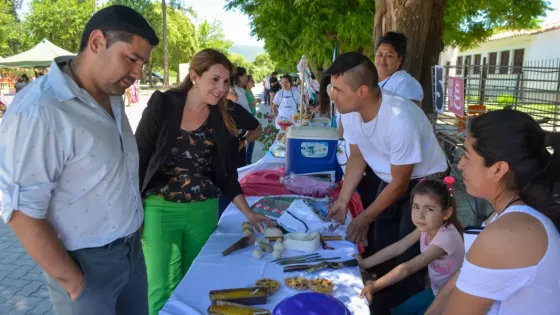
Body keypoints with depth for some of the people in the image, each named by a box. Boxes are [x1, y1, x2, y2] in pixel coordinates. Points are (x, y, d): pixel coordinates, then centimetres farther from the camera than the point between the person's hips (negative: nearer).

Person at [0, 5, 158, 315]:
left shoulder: (112, 98, 4)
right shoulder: (38, 111, -23)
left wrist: (132, 236, 9)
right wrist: (73, 281, -15)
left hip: (132, 250, 7)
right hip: (87, 264, -7)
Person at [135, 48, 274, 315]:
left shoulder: (221, 121, 4)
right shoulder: (163, 105, -7)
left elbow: (226, 174, 8)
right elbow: (139, 158, -5)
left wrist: (249, 213, 3)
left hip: (203, 211, 4)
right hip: (160, 209, -3)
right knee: (161, 287, 0)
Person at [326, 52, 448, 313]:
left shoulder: (400, 119, -37)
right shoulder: (351, 112, -16)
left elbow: (400, 184, -25)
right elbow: (357, 157, 1)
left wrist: (365, 218, -16)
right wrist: (343, 201, -6)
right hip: (390, 181, 7)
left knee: (408, 257, -3)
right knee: (382, 248, 15)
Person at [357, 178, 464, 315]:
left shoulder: (447, 237, -34)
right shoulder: (427, 226, -11)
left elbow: (408, 268, -40)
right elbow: (397, 248, -8)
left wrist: (374, 286, -44)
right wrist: (364, 263, -12)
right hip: (435, 291, 7)